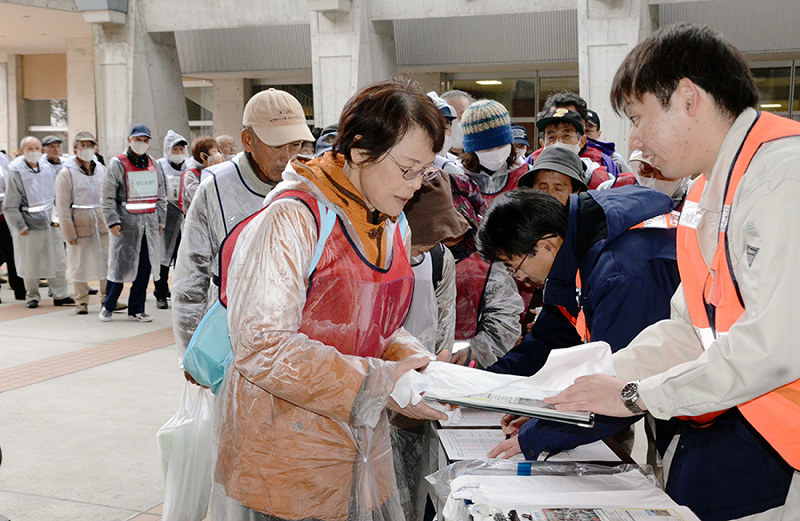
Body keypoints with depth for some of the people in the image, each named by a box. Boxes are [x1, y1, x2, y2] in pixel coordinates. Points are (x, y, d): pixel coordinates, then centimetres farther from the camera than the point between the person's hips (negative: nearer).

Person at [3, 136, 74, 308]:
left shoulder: (47, 167, 5)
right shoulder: (15, 173, -10)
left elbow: (55, 195, 17)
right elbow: (10, 206, -7)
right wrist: (20, 227, -8)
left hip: (49, 223, 4)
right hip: (29, 224, -4)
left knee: (57, 260, 5)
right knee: (31, 263, 4)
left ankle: (60, 295, 15)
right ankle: (32, 296, 21)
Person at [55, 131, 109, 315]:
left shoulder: (101, 170, 11)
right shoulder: (66, 173, -4)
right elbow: (62, 206, -7)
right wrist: (69, 233, -11)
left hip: (102, 223, 4)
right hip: (80, 223, -4)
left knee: (107, 262, 4)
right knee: (79, 264, 3)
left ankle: (107, 298, 17)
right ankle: (82, 302, 15)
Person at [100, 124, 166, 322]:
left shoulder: (154, 165, 14)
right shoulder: (117, 164, -2)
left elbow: (161, 196, 18)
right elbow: (108, 198, -5)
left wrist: (160, 220, 11)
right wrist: (113, 222, -13)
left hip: (149, 224, 5)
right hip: (126, 223, -5)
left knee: (144, 268, 5)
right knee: (120, 266, -3)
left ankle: (136, 309, 14)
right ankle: (107, 306, 14)